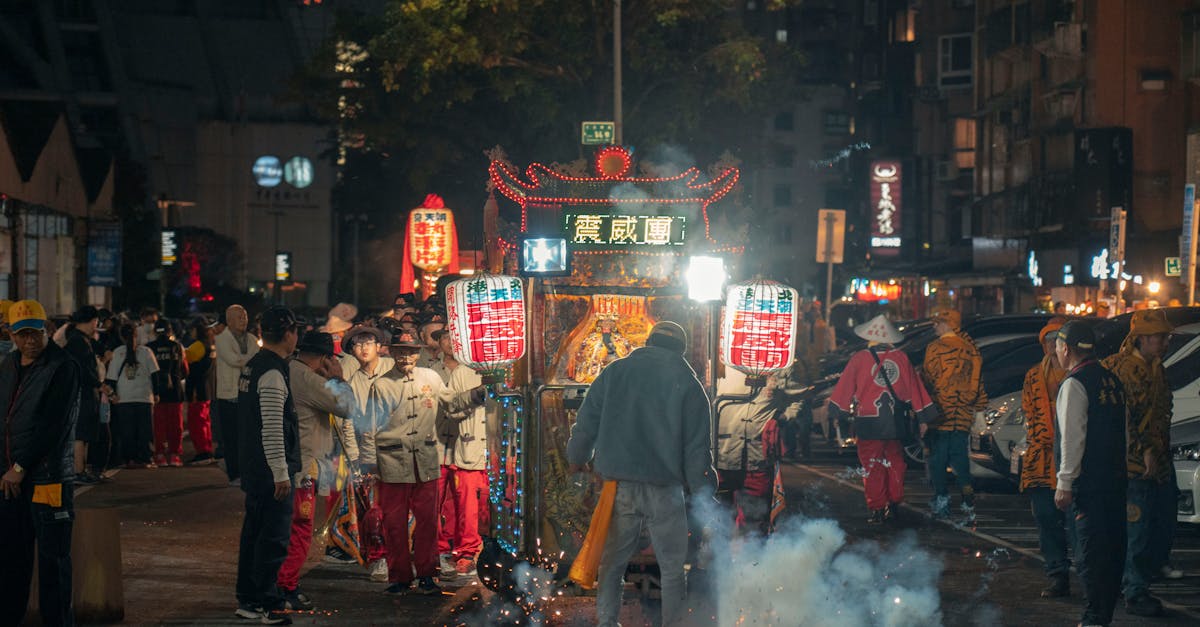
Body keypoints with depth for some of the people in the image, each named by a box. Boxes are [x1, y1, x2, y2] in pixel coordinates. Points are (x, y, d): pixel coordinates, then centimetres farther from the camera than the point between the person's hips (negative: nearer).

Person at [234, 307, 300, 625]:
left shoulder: (252, 366, 14)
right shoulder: (273, 373, -17)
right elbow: (272, 429, -22)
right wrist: (281, 473, -20)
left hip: (253, 468, 10)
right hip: (271, 470, -10)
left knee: (255, 533, 16)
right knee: (274, 538, -5)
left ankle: (247, 600, 23)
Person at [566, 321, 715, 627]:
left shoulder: (614, 372, 6)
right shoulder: (687, 383, 1)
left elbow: (586, 423, 9)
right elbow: (698, 447, -1)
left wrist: (577, 458, 27)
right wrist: (702, 495, 5)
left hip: (618, 486, 2)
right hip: (665, 490, -2)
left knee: (612, 562, 13)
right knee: (672, 567, 7)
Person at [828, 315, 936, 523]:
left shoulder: (860, 359, -6)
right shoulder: (902, 358, 2)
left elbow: (845, 387, -3)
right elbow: (914, 387, 7)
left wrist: (838, 412, 6)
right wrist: (923, 417, 13)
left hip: (869, 423, -3)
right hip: (896, 422, 3)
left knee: (872, 467, 3)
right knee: (895, 463, 15)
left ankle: (877, 509, 3)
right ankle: (894, 505, 16)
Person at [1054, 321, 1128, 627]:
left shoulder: (1074, 385, -12)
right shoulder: (1112, 380, 13)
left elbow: (1072, 438, -16)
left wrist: (1064, 483, -14)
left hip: (1087, 479, -8)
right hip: (1116, 476, 8)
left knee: (1092, 548, -5)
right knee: (1113, 544, 12)